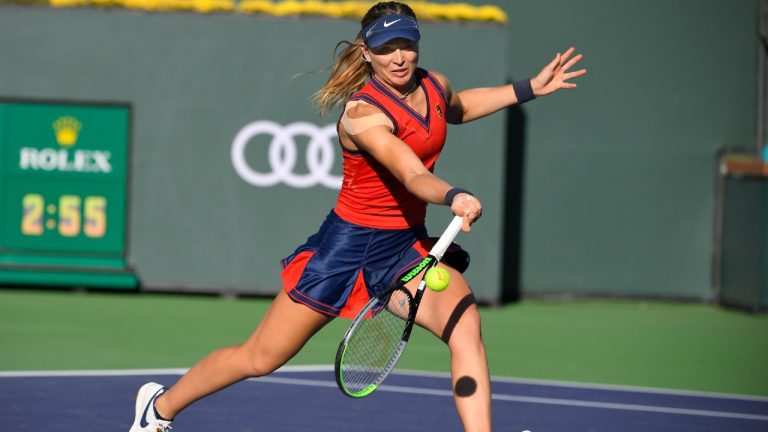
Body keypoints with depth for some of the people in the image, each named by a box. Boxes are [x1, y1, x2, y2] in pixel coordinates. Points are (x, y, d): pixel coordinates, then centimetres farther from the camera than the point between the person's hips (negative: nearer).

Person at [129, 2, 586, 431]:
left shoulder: (433, 85, -2)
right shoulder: (362, 114, -25)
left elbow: (457, 107, 25)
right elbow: (413, 176, -41)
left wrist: (530, 88, 20)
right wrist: (454, 197, -60)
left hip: (409, 245, 6)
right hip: (351, 243, -5)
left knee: (465, 323, -24)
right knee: (259, 359, 7)